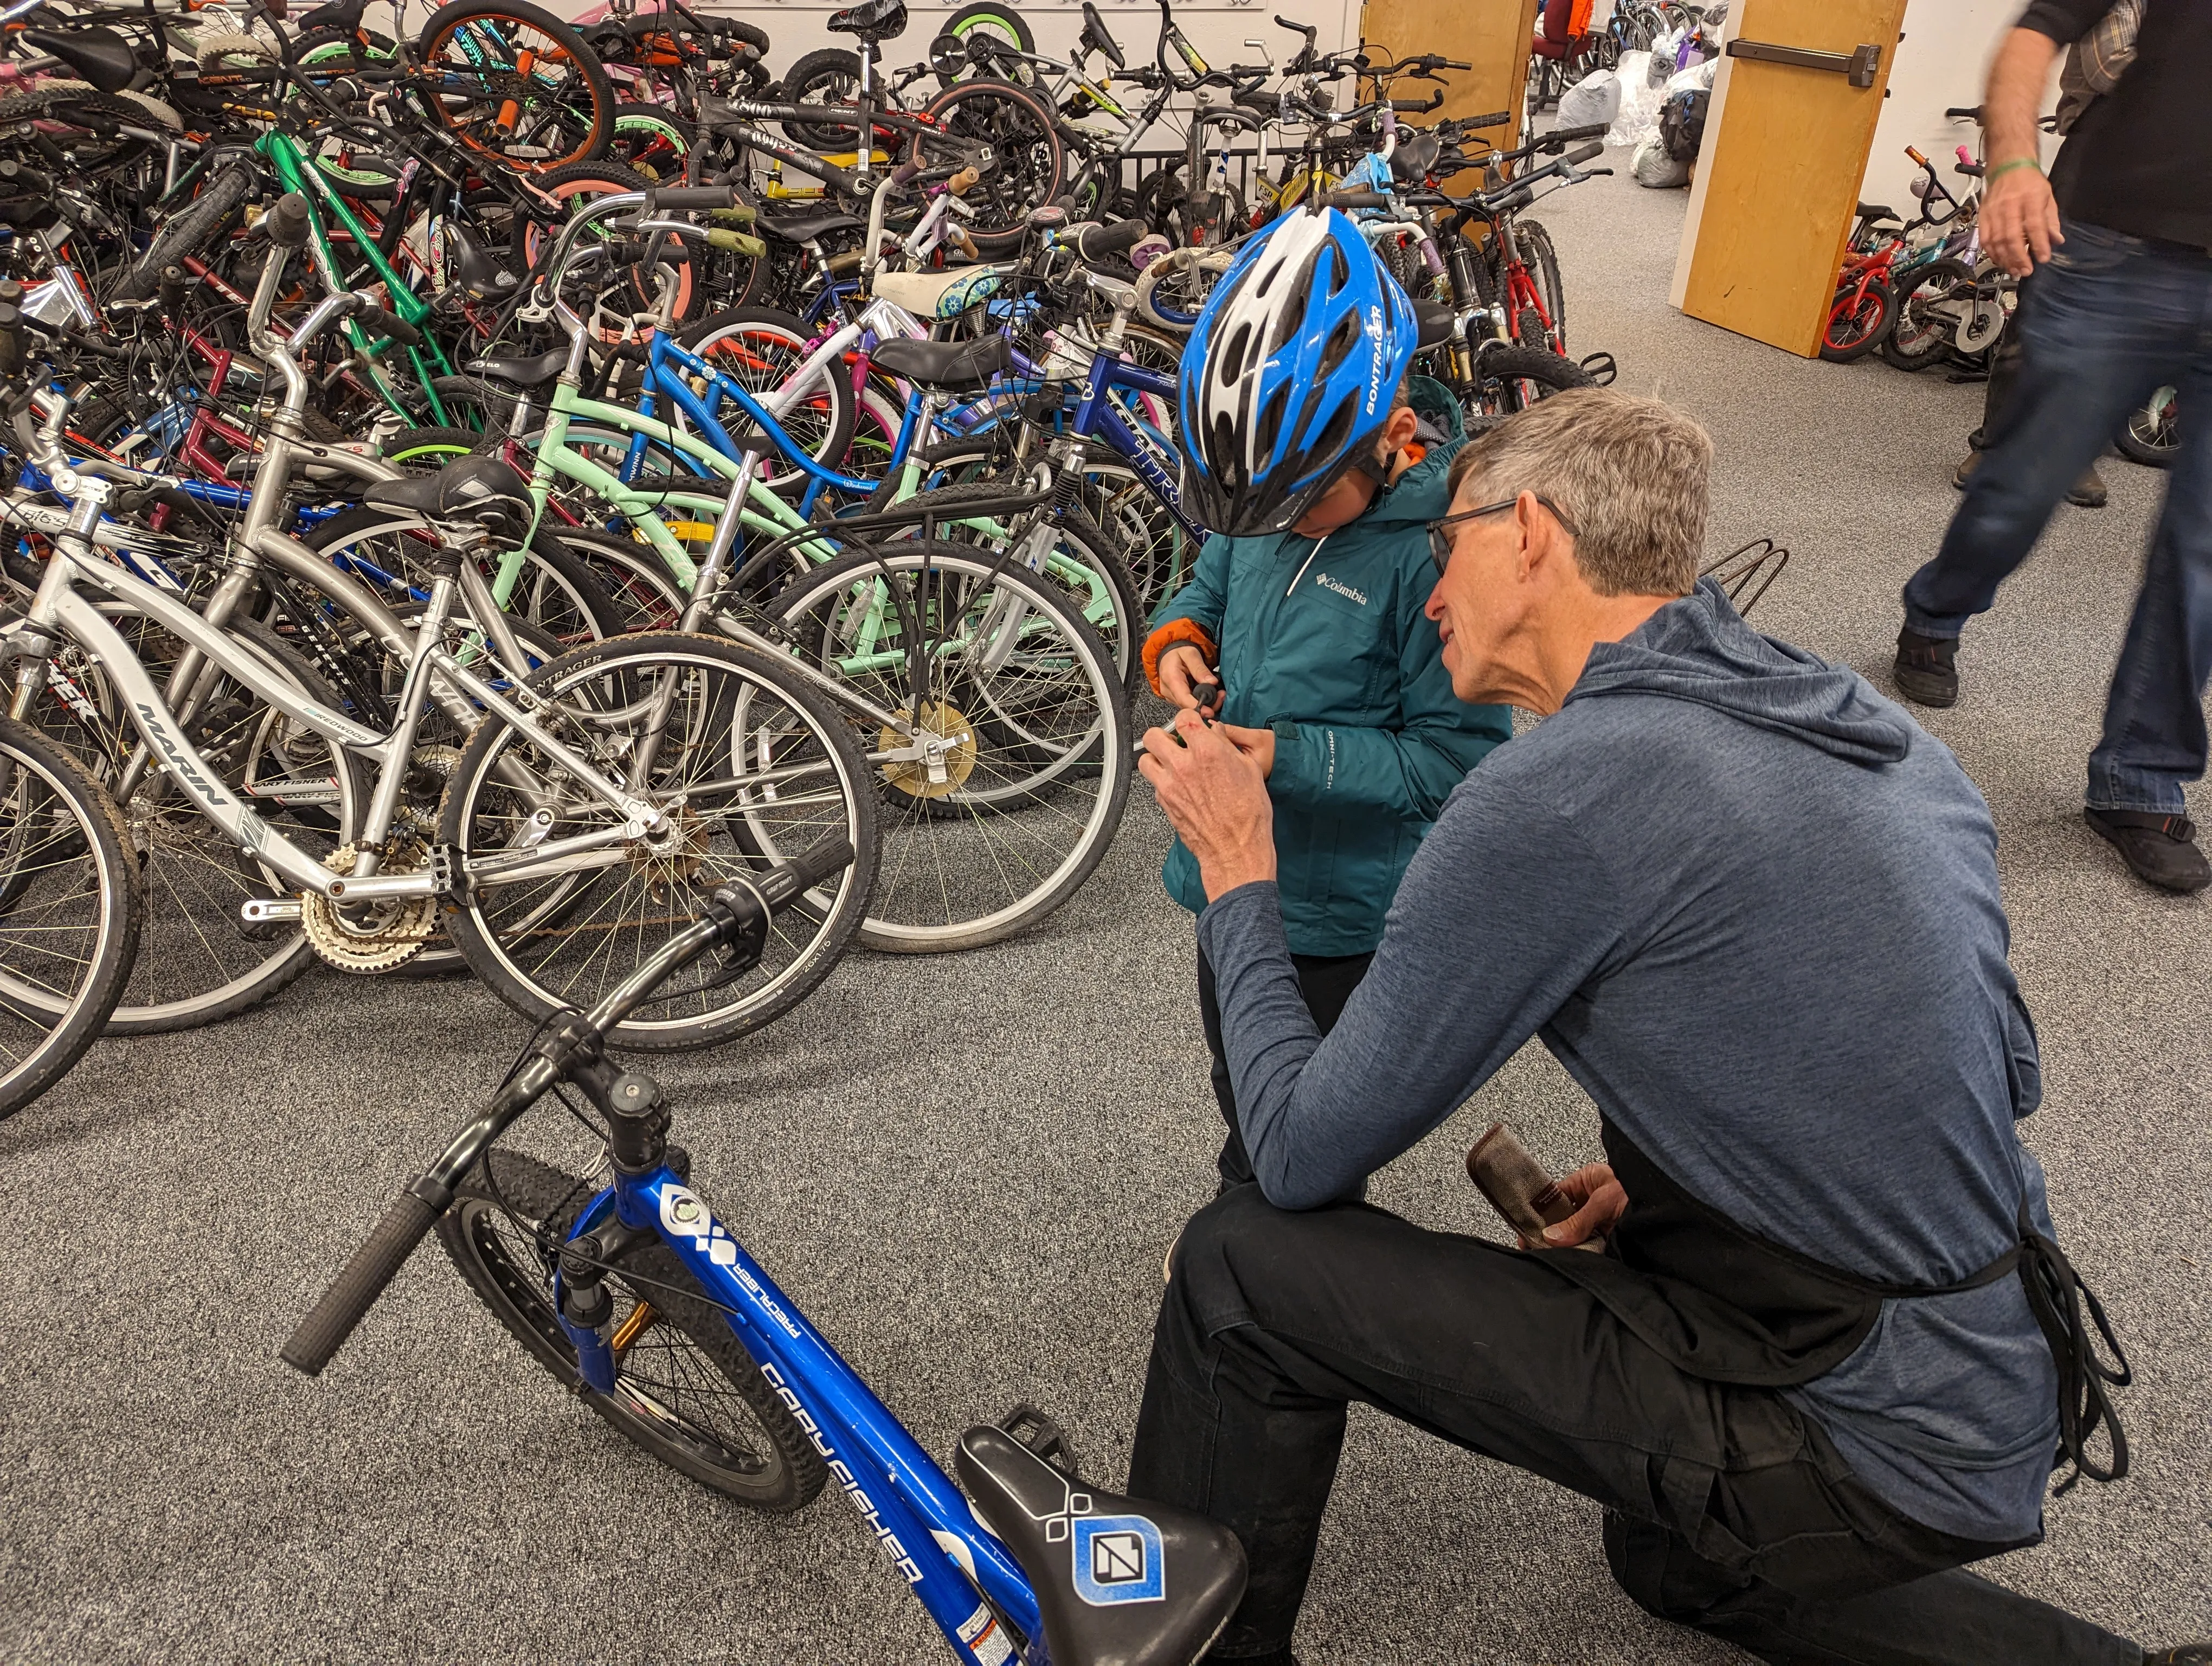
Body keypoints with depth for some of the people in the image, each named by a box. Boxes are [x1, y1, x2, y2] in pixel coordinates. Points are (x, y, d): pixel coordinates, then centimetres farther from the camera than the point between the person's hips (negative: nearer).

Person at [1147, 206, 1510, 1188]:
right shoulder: (1277, 477, -8)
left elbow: (1457, 756, -23)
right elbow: (1214, 582, 11)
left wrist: (1294, 758, -30)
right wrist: (1178, 640, -10)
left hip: (1342, 915, -6)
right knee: (1241, 1094, 30)